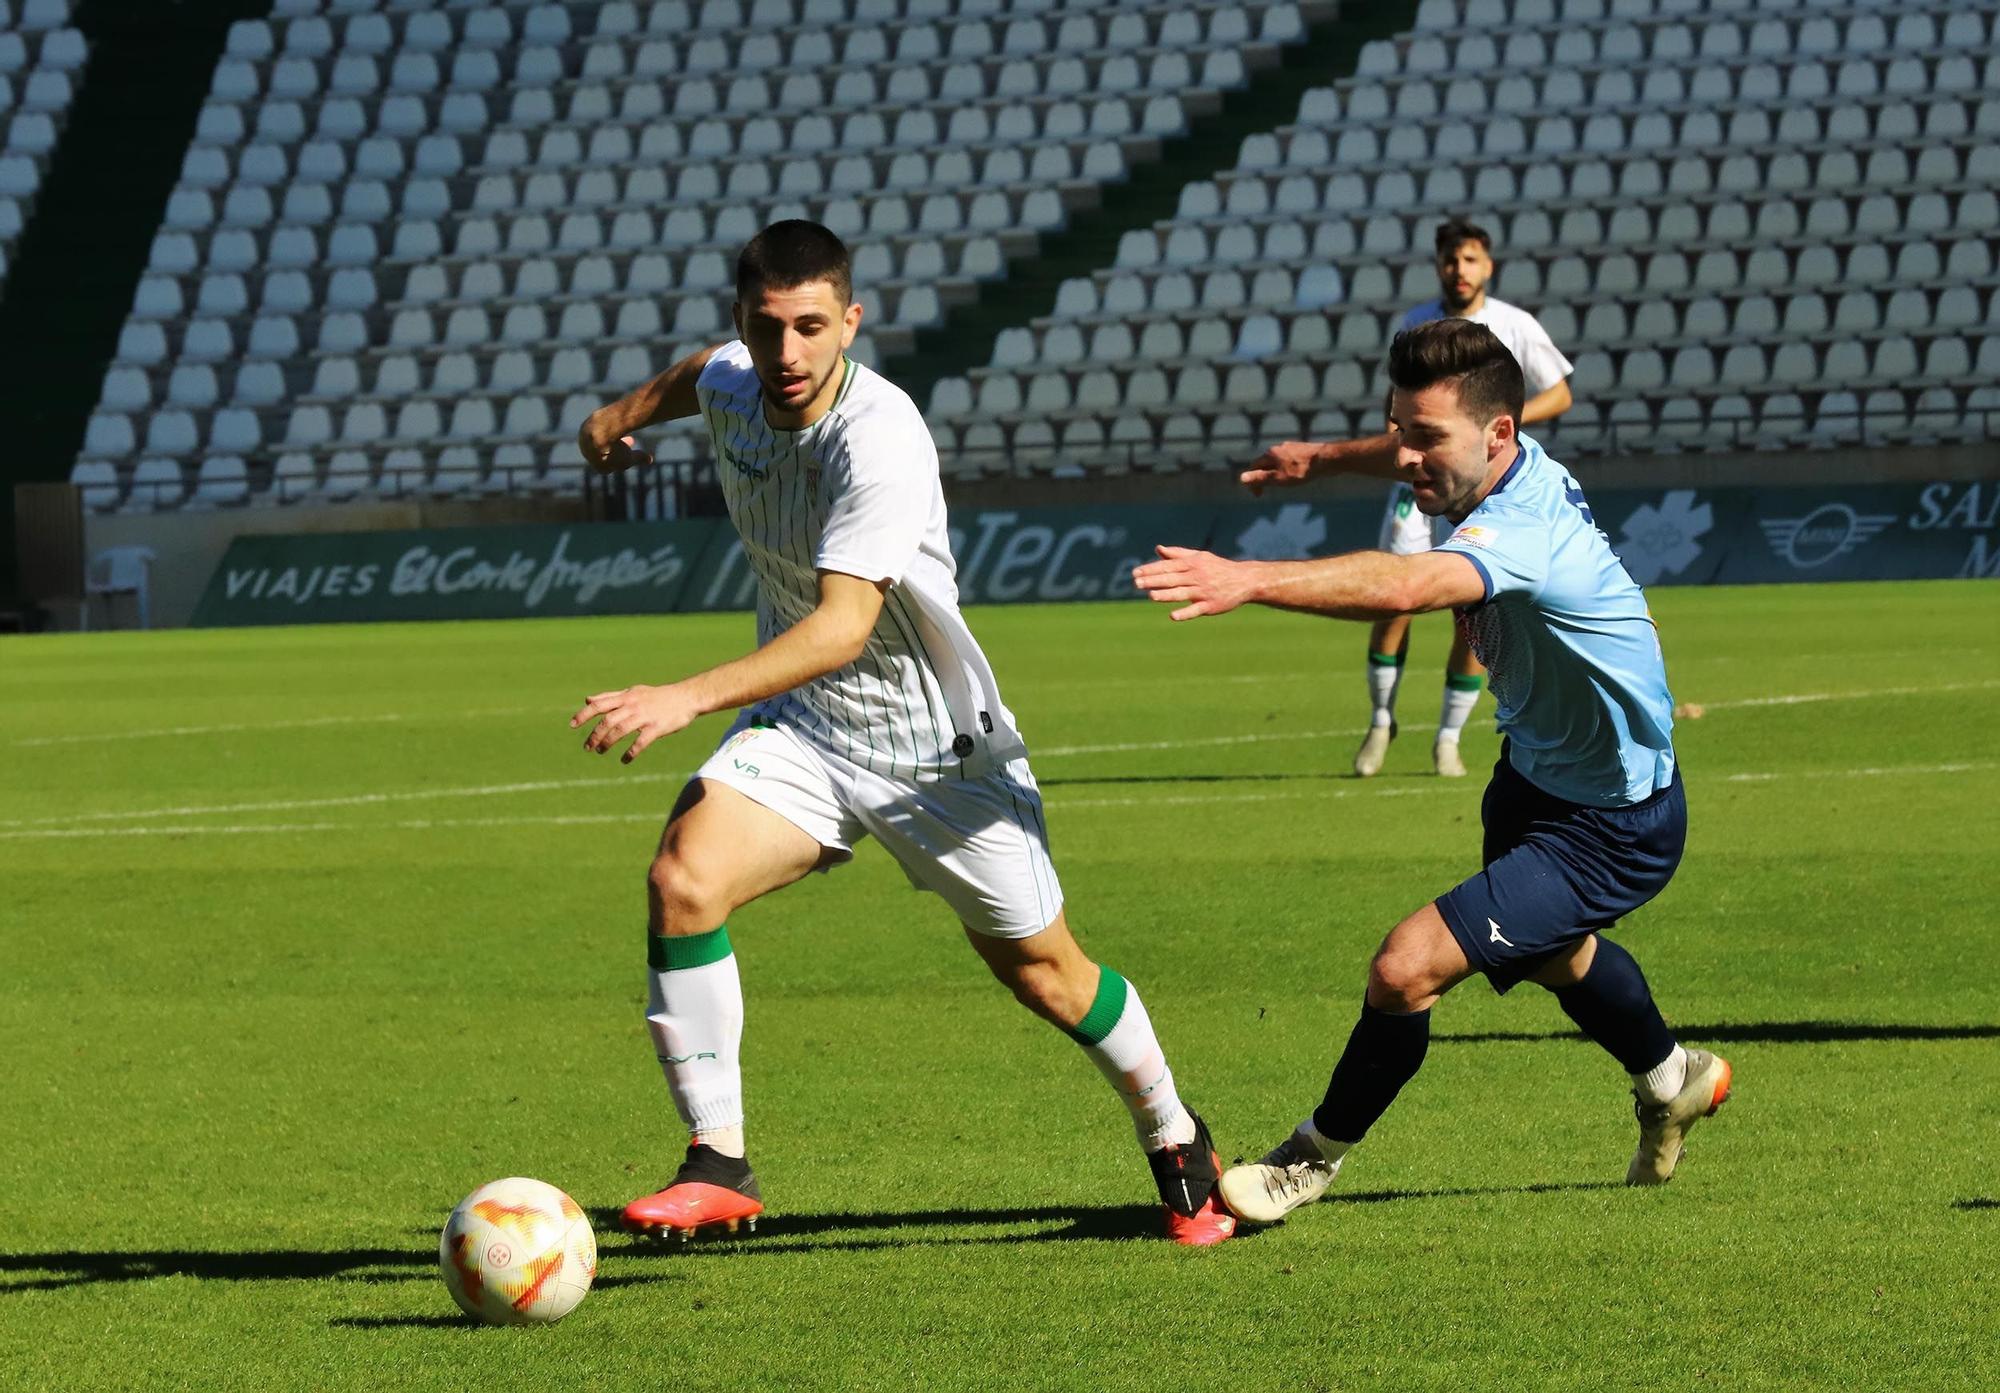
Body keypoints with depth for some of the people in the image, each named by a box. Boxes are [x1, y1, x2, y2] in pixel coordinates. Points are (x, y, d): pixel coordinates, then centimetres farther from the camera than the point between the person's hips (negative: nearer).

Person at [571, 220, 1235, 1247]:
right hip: (802, 729, 5)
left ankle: (1175, 1142, 37)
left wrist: (687, 698, -51)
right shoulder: (732, 385, -9)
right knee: (683, 879, -22)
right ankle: (717, 1165, -14)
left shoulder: (880, 440, -31)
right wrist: (626, 413, 33)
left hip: (938, 744, -5)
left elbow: (842, 625, -41)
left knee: (1038, 967, 9)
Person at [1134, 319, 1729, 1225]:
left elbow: (1403, 586, -59)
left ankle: (1317, 1158, 6)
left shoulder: (1528, 532, -38)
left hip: (1608, 832, -11)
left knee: (1405, 969, -19)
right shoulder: (1515, 471, -10)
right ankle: (1672, 1082, 64)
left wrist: (1250, 581, -69)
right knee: (1553, 955, 35)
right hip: (1537, 770, 11)